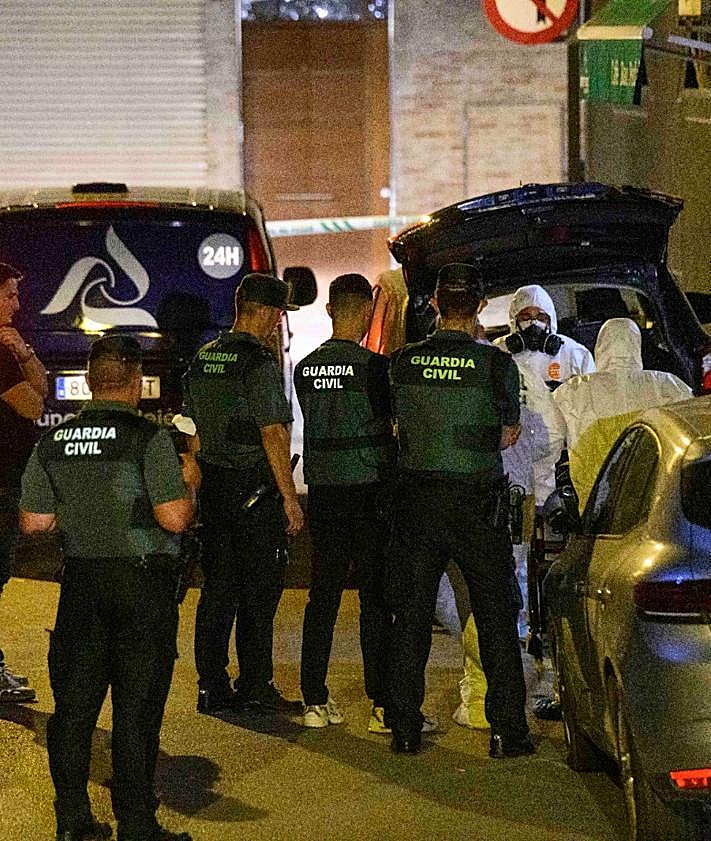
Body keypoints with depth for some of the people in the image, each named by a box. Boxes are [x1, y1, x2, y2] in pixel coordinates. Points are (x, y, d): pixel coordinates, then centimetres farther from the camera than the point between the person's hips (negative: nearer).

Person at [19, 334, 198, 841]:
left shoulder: (53, 443, 3)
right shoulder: (150, 439, -12)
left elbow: (33, 522, 7)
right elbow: (175, 518, -18)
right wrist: (188, 484, 2)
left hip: (81, 580, 5)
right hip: (143, 581, -5)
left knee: (74, 702, 12)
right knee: (137, 707, 1)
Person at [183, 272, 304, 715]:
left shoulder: (203, 359, 10)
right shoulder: (260, 362, -14)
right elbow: (273, 434, -16)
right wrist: (290, 498, -13)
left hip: (214, 486, 8)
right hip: (256, 489, -7)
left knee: (218, 587, 10)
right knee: (261, 588, 0)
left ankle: (212, 687, 13)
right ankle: (255, 686, 3)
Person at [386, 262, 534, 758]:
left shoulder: (404, 362, -3)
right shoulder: (496, 363, -11)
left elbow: (403, 425, 8)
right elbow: (509, 434, 1)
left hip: (417, 496, 2)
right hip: (478, 499, -2)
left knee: (412, 612, 10)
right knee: (496, 614, 7)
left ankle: (405, 727, 13)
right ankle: (508, 730, 8)